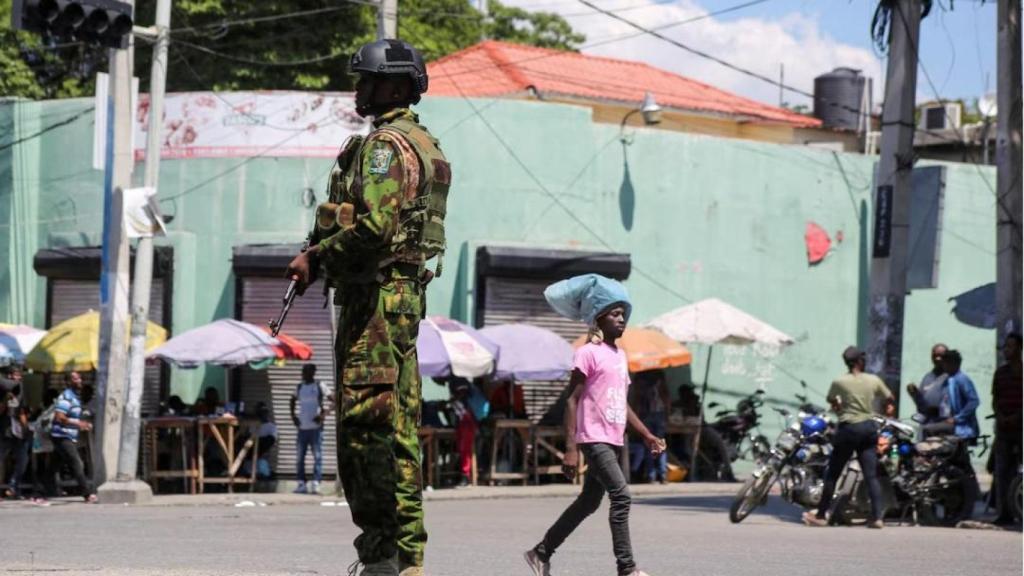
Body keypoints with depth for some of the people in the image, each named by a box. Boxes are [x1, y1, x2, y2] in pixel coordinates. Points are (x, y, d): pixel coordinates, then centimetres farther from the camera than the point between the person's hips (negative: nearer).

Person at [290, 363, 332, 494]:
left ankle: (316, 483, -12)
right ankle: (301, 483, 10)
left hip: (316, 427, -5)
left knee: (317, 456, -9)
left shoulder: (320, 386, -2)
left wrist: (324, 414, -15)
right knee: (300, 457, 5)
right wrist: (293, 415, 13)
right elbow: (293, 401, 28)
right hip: (302, 427, 5)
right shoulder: (300, 387, 12)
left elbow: (331, 400, -5)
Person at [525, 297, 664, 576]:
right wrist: (570, 448, -18)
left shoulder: (620, 355, 17)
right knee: (621, 495, -16)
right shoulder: (589, 352, -8)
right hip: (594, 439, -9)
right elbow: (572, 400, -12)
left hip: (614, 441, 9)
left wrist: (647, 435, 15)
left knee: (588, 503, 13)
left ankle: (541, 553, 24)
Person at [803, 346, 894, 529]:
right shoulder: (874, 380, 0)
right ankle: (877, 516, -7)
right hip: (869, 428, 3)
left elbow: (831, 401, 10)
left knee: (832, 474, 6)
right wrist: (890, 408, 33)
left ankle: (821, 516, 10)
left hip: (848, 428, -3)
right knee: (871, 476, 2)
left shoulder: (839, 382, -6)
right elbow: (890, 399, 12)